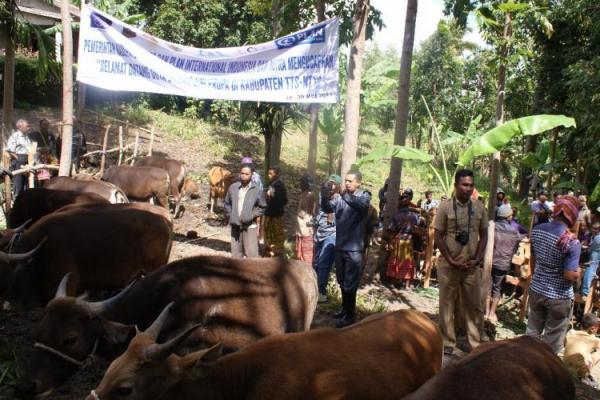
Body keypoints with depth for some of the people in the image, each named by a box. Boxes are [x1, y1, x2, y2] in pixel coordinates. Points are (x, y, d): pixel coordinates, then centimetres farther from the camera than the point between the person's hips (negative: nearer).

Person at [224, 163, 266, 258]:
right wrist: (230, 218, 3)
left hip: (250, 226, -3)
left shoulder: (256, 190, -5)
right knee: (236, 254, 12)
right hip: (235, 226, 3)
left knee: (251, 254, -6)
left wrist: (258, 227, -1)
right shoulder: (233, 187, 1)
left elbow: (261, 209, 1)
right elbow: (227, 204, 11)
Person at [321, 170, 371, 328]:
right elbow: (327, 208, -7)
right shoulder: (339, 197, 6)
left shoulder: (364, 196, -5)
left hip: (354, 248, -5)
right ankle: (345, 309, 35)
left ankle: (349, 316, 14)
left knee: (350, 284, 2)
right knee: (342, 282, 18)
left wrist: (344, 194, -39)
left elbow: (361, 205, -27)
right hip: (340, 246, 5)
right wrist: (325, 196, -27)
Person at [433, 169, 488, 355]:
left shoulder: (479, 207, 2)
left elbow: (484, 235, 7)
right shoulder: (445, 206, -6)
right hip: (448, 265, -2)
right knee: (447, 305, 7)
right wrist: (451, 260, -12)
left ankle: (476, 344, 21)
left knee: (475, 306, 9)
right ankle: (448, 342, 19)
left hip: (472, 266, 2)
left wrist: (477, 259, -4)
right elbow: (438, 237, -5)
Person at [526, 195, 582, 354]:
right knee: (552, 341, 12)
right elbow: (570, 276, -23)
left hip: (536, 290, 6)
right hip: (559, 297, -5)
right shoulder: (572, 242, -22)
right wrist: (578, 272, 0)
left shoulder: (537, 230, -3)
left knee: (532, 333, 22)